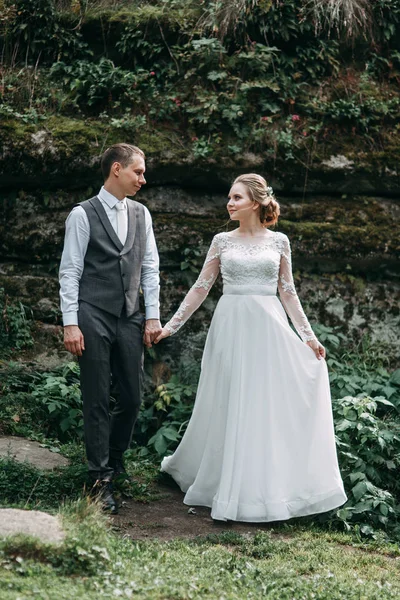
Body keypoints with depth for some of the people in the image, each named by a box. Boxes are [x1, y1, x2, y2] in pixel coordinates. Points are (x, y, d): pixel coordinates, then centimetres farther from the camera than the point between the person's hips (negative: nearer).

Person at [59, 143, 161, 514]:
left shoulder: (141, 214, 12)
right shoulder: (82, 215, -3)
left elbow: (150, 268, 13)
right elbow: (70, 272, -5)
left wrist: (153, 316, 6)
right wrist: (70, 323, -11)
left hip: (130, 319, 5)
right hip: (94, 318, -5)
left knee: (131, 399, 7)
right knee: (97, 401, 1)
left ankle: (115, 459, 30)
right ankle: (101, 478, 10)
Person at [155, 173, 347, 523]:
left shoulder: (279, 241, 6)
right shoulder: (222, 241, 6)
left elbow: (288, 292, 9)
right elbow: (201, 288, 8)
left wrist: (308, 335, 5)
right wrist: (171, 325, 5)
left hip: (268, 328, 0)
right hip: (231, 327, 0)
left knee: (271, 407, 0)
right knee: (229, 408, 3)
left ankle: (270, 487, 11)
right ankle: (230, 489, 15)